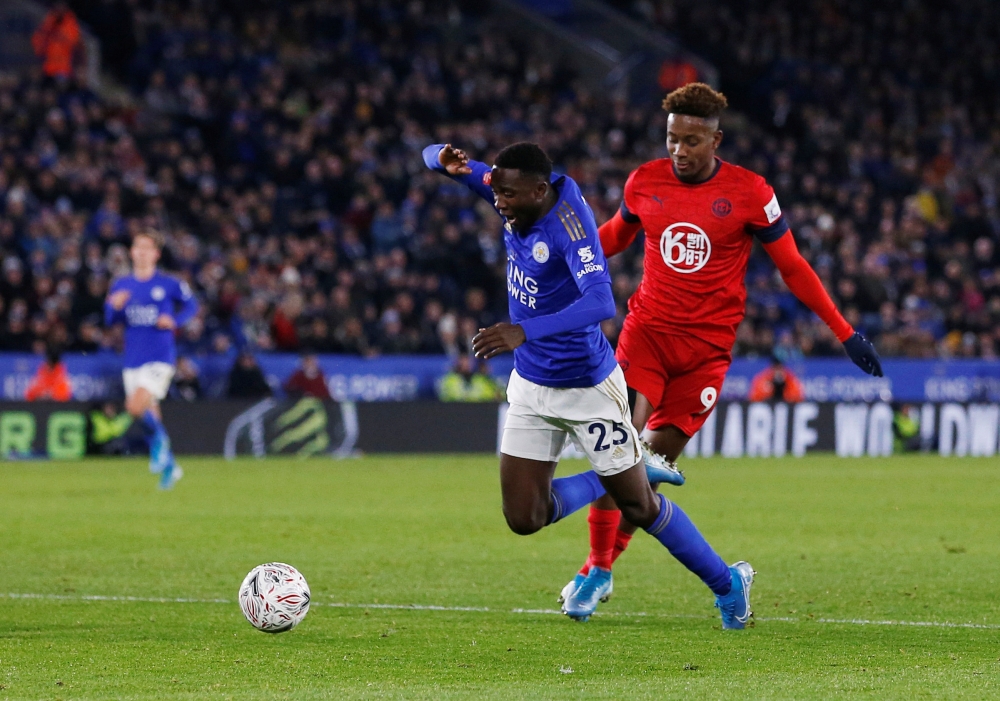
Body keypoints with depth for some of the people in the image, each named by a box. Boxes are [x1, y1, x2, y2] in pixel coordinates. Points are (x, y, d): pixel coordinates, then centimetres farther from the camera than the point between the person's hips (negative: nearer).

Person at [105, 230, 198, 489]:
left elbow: (191, 305, 10)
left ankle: (159, 440, 4)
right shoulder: (121, 286, 7)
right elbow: (109, 320, 11)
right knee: (149, 415, 8)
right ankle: (169, 466, 25)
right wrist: (114, 307, -11)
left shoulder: (169, 285, -3)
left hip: (160, 358, -5)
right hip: (133, 359, 5)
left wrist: (174, 321, -9)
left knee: (136, 406, -24)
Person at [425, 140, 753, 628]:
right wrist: (447, 162, -24)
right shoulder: (517, 196, -8)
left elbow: (600, 303, -43)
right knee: (524, 518, 2)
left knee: (639, 507, 6)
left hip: (587, 387, -6)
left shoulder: (569, 221, -29)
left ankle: (728, 585, 29)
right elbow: (437, 159, 2)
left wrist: (524, 332, -54)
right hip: (531, 386, 7)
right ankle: (617, 479, 28)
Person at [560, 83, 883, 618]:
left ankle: (602, 567, 10)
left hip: (707, 347, -1)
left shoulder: (749, 193, -6)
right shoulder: (644, 182, 1)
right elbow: (614, 236, 23)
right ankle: (597, 566, -5)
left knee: (658, 457, -5)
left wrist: (845, 334, 0)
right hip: (647, 331, 1)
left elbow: (793, 268, 2)